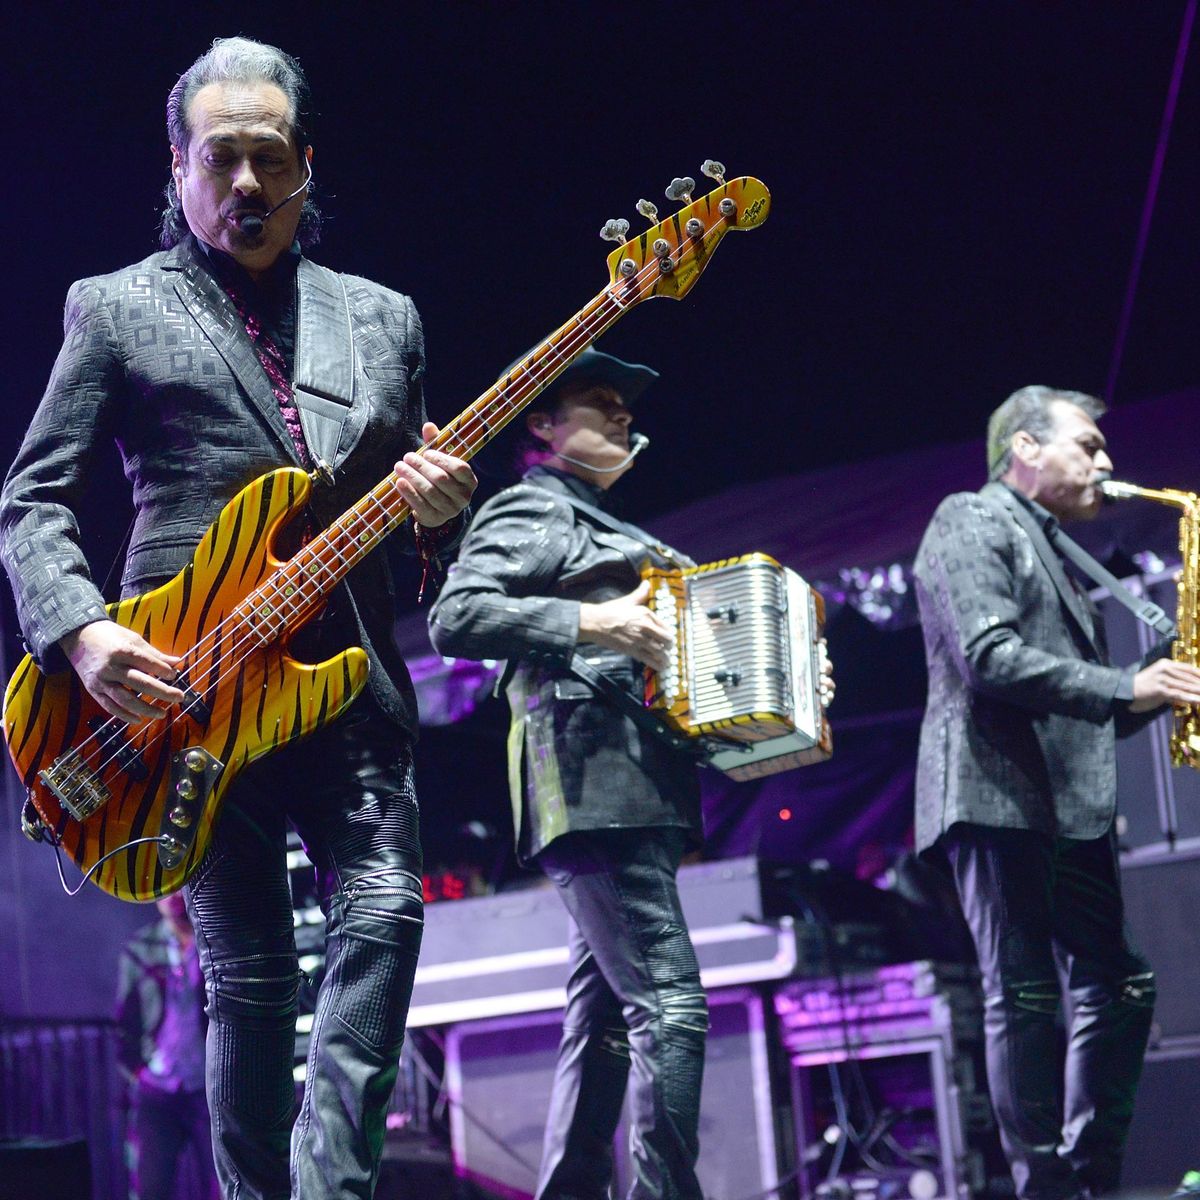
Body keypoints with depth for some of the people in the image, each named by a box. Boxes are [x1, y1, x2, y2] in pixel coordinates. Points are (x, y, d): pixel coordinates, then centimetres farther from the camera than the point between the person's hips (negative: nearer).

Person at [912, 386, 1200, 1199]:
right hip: (999, 794, -9)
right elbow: (988, 658, -17)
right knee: (1026, 996, -9)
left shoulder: (1055, 554, 27)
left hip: (1071, 805, 9)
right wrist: (1126, 688, -18)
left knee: (1115, 989, 6)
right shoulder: (971, 521, -1)